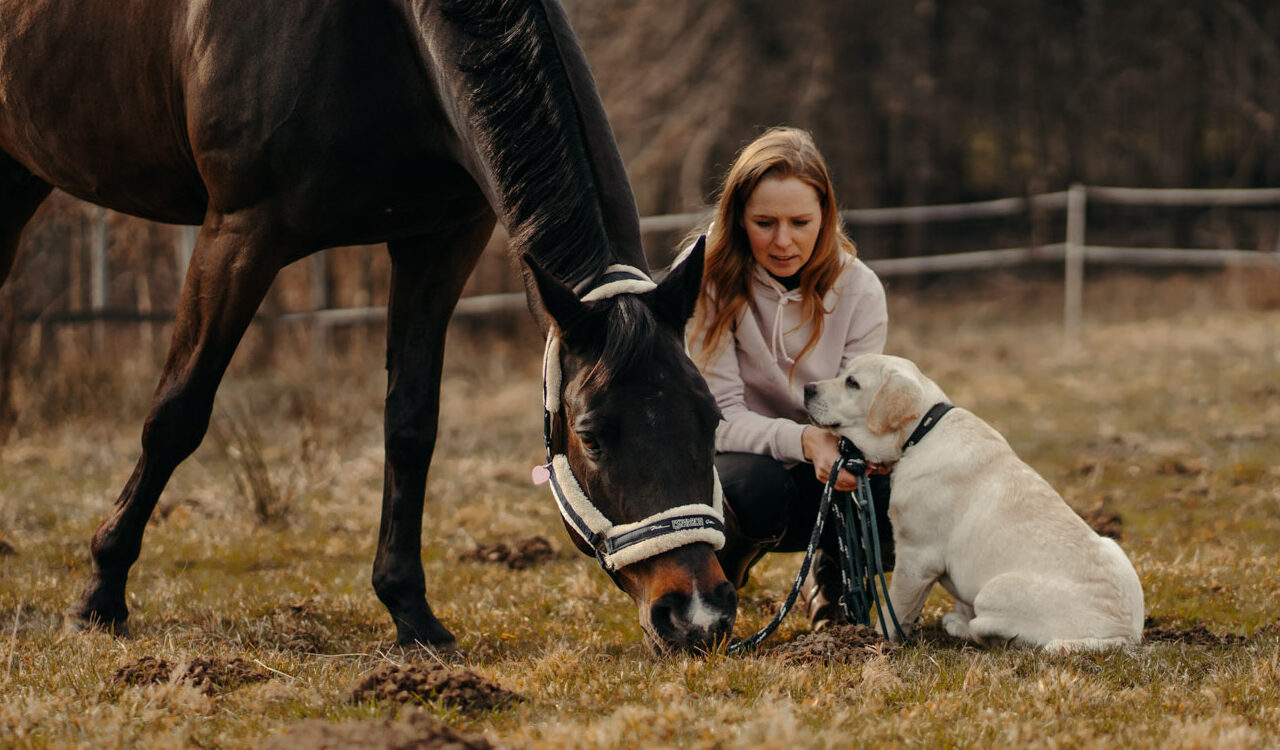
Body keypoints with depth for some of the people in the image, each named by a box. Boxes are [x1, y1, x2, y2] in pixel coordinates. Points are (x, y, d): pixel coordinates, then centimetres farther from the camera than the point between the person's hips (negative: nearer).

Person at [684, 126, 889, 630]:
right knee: (755, 483, -39)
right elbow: (721, 417, -18)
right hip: (732, 463, -3)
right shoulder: (709, 282, -14)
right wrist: (802, 440, -38)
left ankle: (831, 574, 8)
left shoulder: (859, 291, -8)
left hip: (821, 486, 3)